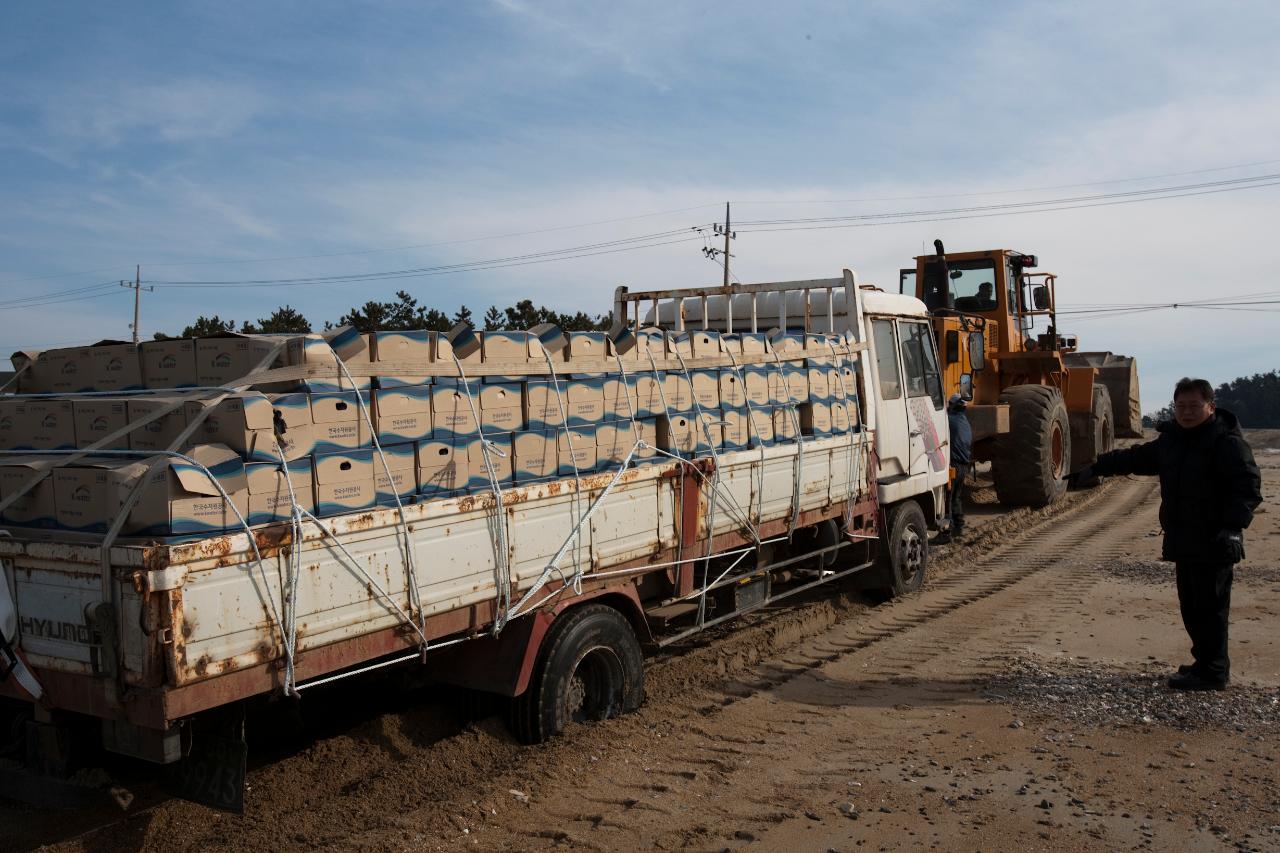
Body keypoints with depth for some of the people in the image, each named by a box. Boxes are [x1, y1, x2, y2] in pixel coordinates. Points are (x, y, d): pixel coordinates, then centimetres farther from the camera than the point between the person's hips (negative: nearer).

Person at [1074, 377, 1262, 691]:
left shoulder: (1227, 441, -11)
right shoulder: (1172, 438, 13)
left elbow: (1248, 486, -17)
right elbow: (1137, 458, 26)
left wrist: (1233, 526, -28)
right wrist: (1095, 468, 23)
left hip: (1213, 544, -8)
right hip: (1184, 542, 8)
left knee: (1209, 606, -5)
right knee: (1191, 605, 13)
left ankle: (1213, 673, 1)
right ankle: (1207, 662, 26)